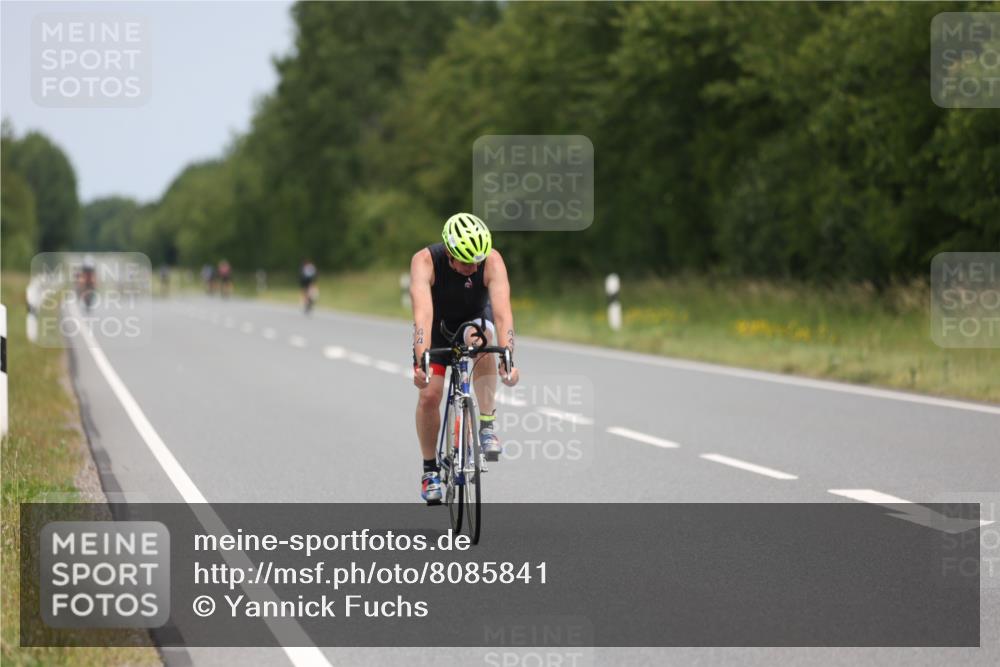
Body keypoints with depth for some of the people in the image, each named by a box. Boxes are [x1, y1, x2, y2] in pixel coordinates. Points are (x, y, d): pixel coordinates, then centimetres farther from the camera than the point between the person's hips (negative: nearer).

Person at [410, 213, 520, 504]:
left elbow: (502, 311, -41)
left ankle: (487, 425, -27)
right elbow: (423, 314, -45)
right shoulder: (425, 261, -34)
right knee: (429, 394, -13)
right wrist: (421, 362, -57)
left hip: (475, 319, 0)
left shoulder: (492, 261, -32)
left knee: (482, 340, -35)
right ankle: (430, 469, 8)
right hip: (437, 326, 0)